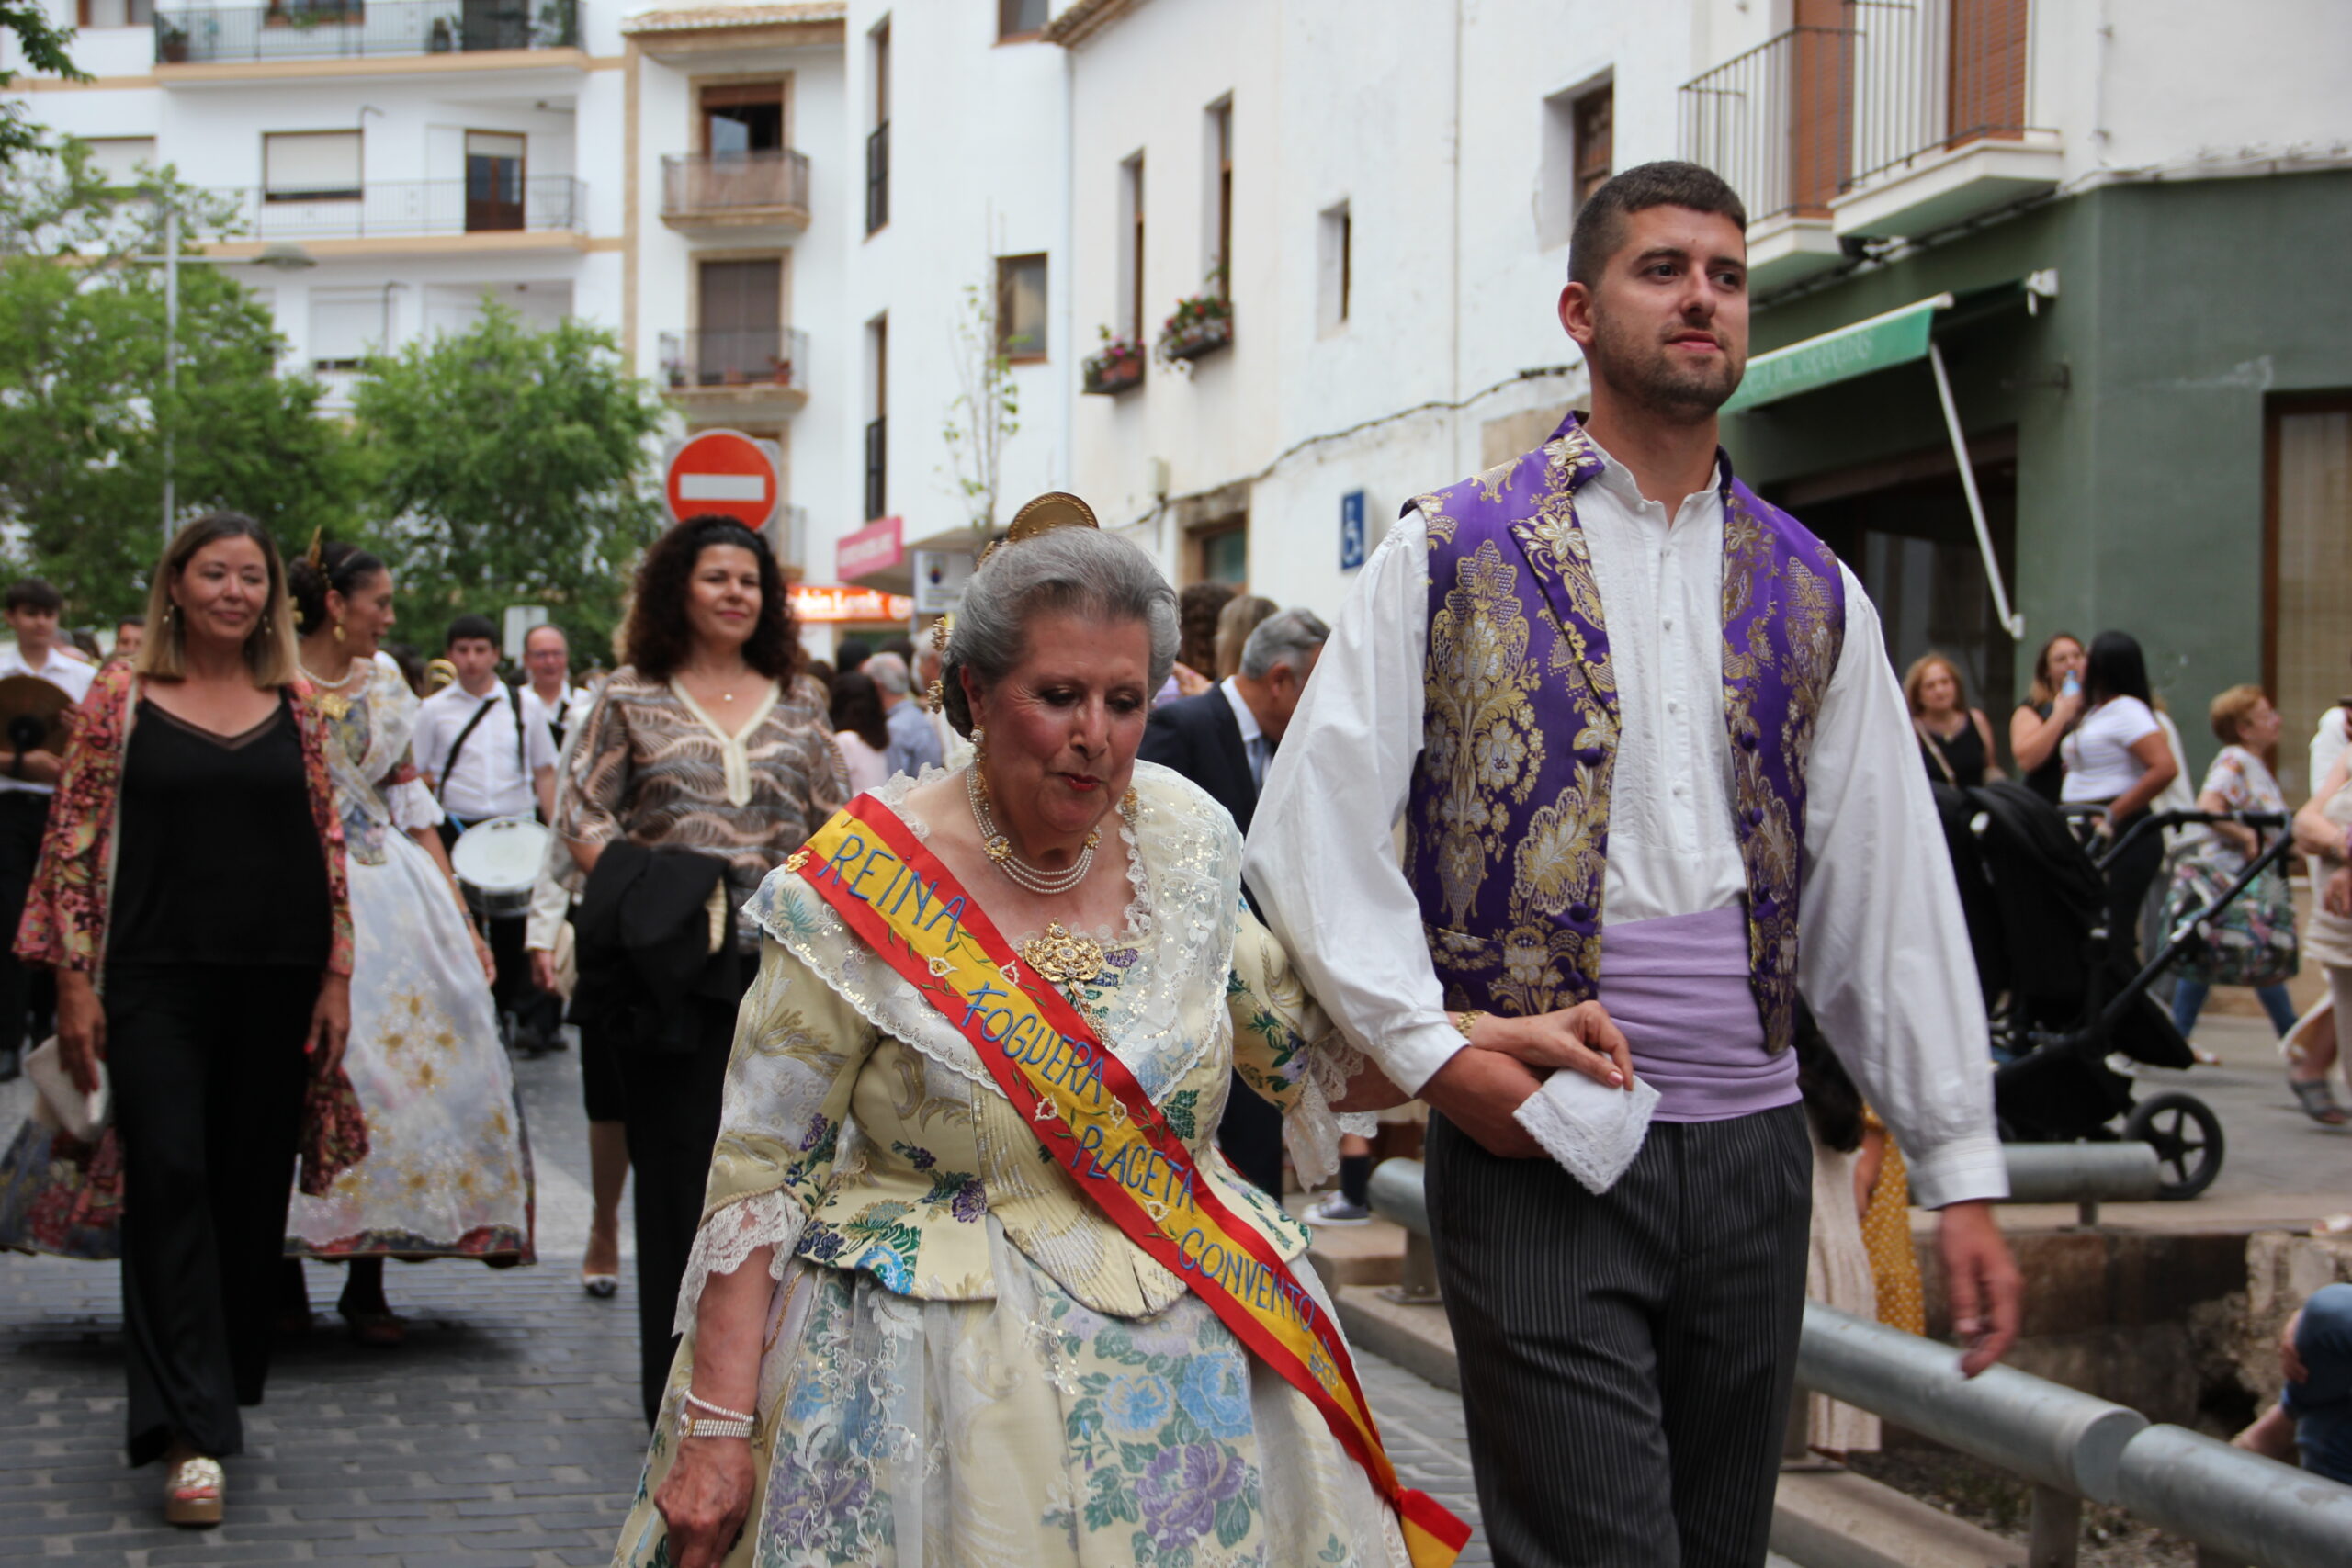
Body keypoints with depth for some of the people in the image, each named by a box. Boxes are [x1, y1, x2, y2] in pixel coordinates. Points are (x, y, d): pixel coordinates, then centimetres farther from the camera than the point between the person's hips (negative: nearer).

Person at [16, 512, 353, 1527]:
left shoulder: (297, 708, 8)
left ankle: (219, 1393, 24)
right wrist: (74, 983, -5)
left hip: (275, 985, 3)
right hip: (157, 981, -3)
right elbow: (75, 841, 0)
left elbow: (329, 845, 10)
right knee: (170, 1179, -10)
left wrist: (337, 977, 5)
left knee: (252, 1190, 8)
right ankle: (189, 1435, -12)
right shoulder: (121, 698, 1)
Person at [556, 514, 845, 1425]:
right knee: (679, 1162, 0)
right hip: (674, 966, -2)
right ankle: (681, 1381, 7)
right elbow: (580, 809, 3)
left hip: (782, 964, 2)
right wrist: (635, 880, -10)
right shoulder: (632, 697, 6)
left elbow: (838, 823, 14)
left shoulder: (797, 701, 13)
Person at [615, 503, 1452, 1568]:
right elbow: (757, 1170, -11)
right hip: (939, 1362, -4)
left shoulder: (1183, 836, 1)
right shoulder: (866, 887, -12)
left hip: (1190, 1343, 4)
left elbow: (1284, 1030, 18)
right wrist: (716, 1425, -16)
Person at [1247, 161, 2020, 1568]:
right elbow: (1312, 829, -3)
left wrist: (1963, 1171, 7)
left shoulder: (1813, 596, 12)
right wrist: (1434, 1050, -13)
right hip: (1533, 1149, -4)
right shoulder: (1448, 556, 1)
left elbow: (1892, 896, 11)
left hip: (1752, 1147, 4)